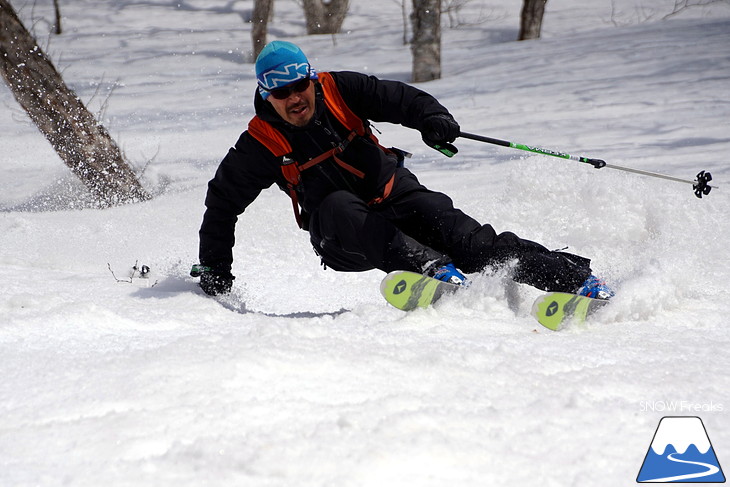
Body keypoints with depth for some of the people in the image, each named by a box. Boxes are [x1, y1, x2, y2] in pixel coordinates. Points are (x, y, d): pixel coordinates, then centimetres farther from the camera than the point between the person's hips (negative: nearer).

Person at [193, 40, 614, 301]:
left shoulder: (339, 90, -6)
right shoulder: (261, 144, -8)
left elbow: (400, 98, -8)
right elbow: (222, 203, 1)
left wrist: (433, 117, -31)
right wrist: (214, 269, -2)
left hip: (396, 194, 1)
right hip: (342, 234, -1)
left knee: (471, 243, -20)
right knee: (340, 208, -37)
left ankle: (576, 276, -25)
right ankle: (432, 268, -52)